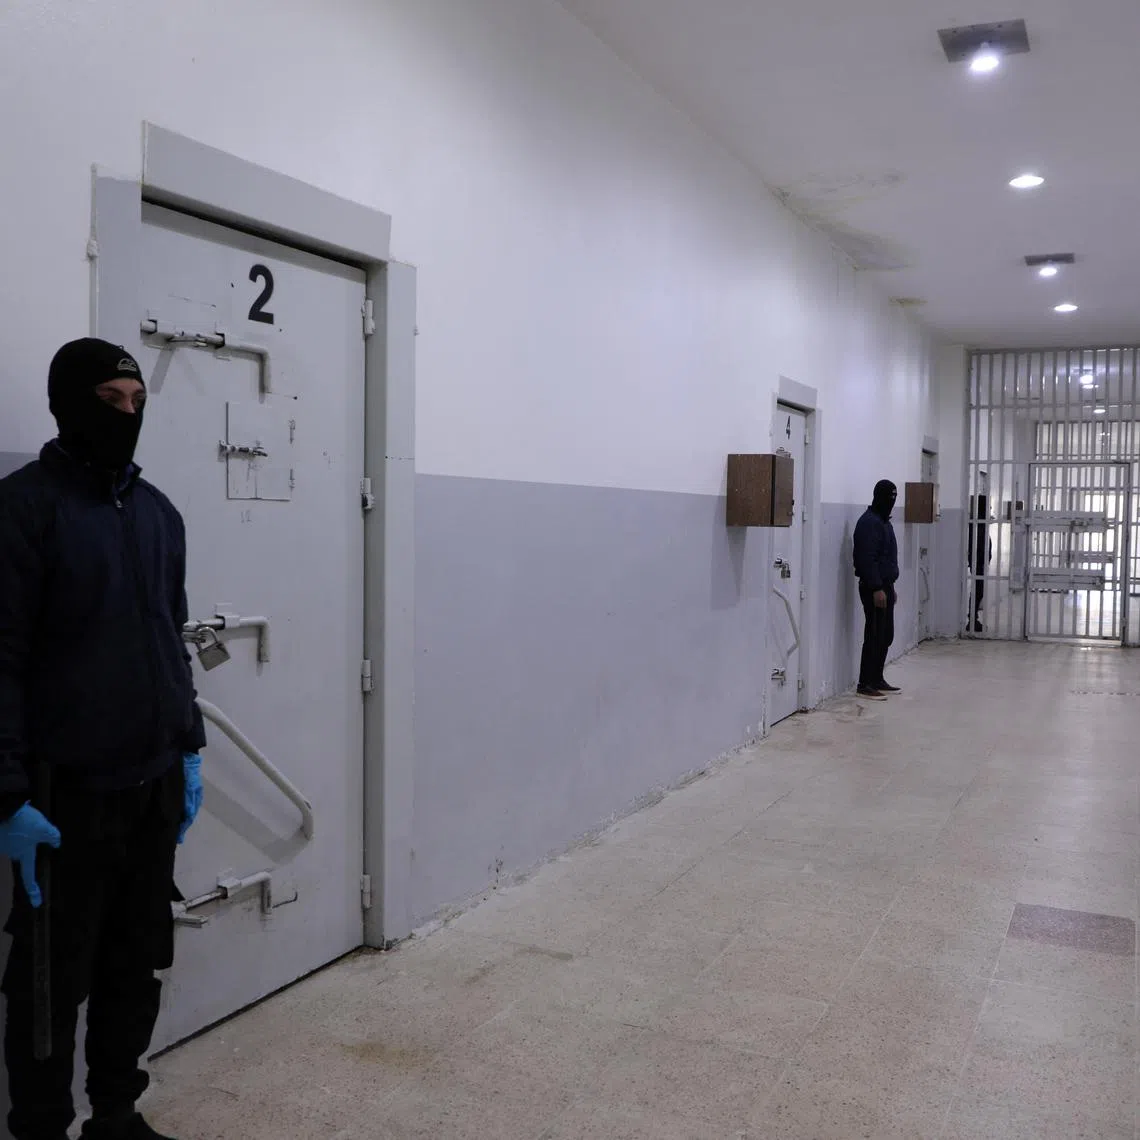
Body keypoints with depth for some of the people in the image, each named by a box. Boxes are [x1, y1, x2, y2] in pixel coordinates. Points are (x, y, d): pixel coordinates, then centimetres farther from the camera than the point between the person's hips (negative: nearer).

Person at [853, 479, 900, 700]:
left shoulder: (883, 521, 17)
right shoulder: (869, 522, -14)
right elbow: (867, 559, -21)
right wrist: (876, 589, -24)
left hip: (885, 586, 10)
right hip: (874, 588, -10)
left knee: (886, 636, 12)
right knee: (874, 636, -8)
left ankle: (877, 680, 20)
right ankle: (865, 684, -3)